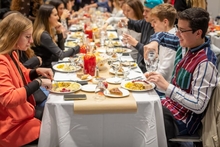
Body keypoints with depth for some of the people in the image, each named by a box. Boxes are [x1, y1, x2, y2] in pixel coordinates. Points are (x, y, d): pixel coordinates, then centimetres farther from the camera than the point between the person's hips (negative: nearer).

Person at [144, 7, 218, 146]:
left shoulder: (205, 64, -27)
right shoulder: (186, 45, -4)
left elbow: (199, 106, -28)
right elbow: (162, 35, 13)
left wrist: (166, 86, -33)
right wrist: (154, 42, -10)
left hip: (182, 120, -8)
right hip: (170, 105, 8)